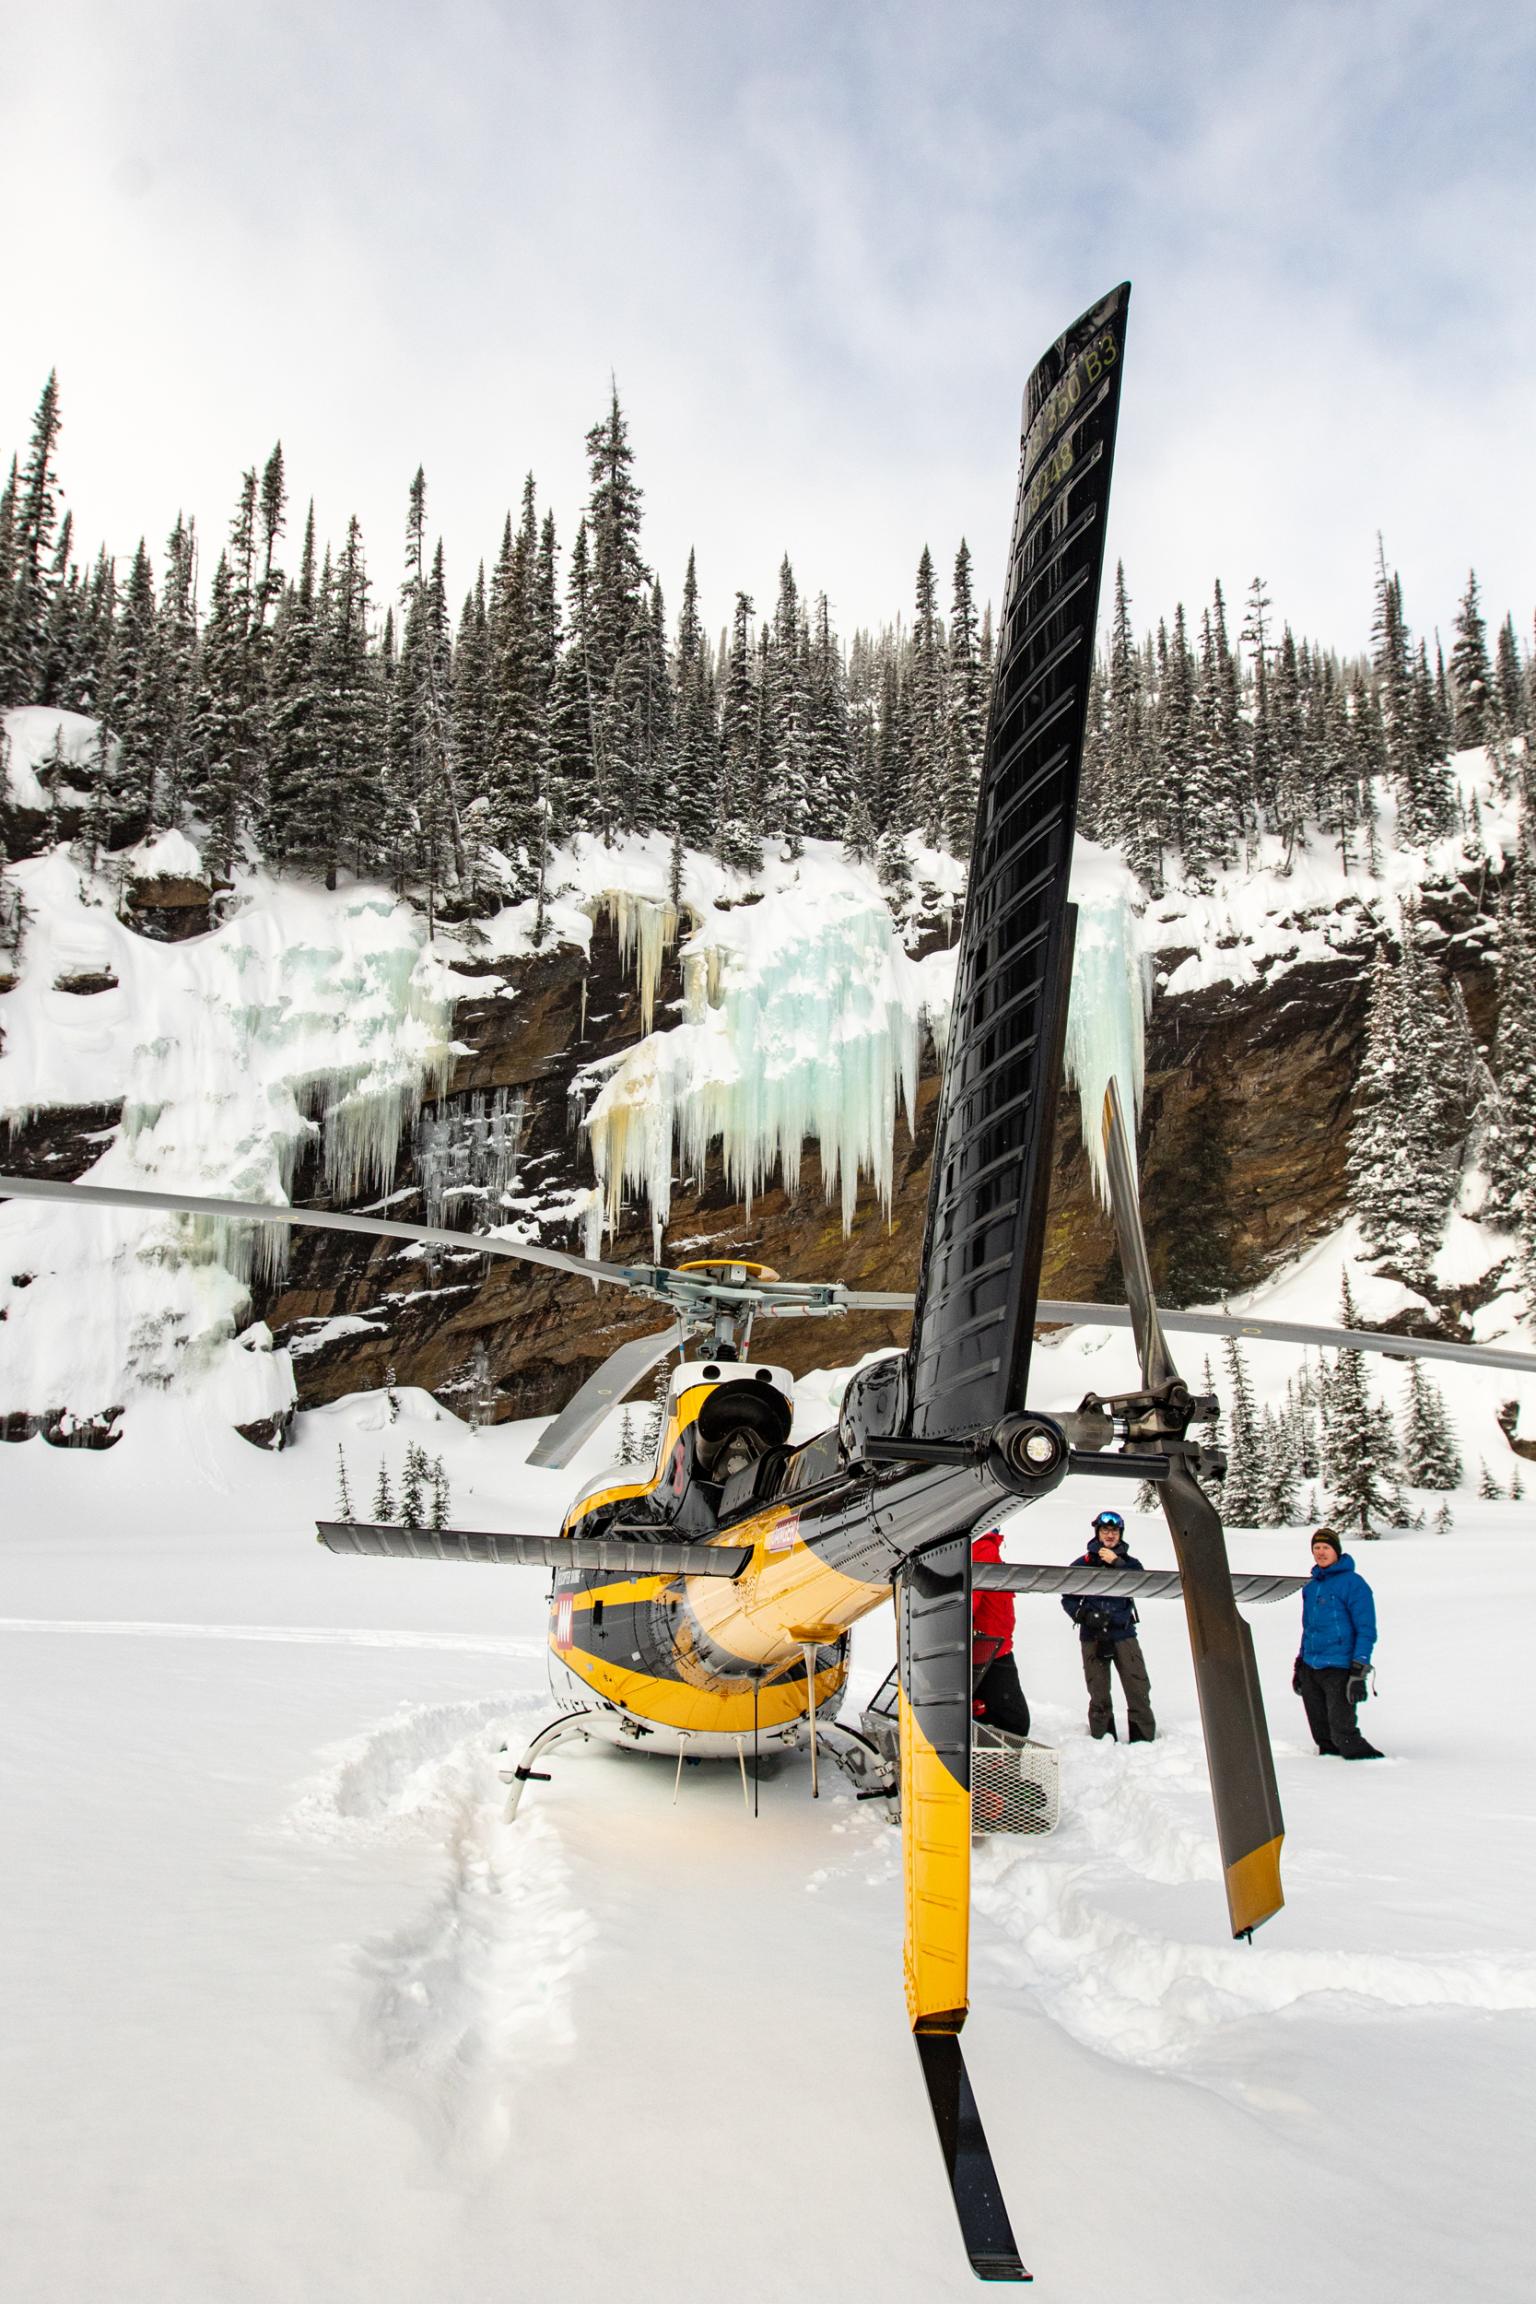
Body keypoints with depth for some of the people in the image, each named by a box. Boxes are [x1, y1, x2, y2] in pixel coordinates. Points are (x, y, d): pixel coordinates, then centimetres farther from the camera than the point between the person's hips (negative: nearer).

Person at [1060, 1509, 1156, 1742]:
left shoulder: (1130, 1563, 11)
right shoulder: (1082, 1564, 8)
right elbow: (1067, 1598, 9)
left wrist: (1117, 1563, -14)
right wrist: (1083, 1615, -9)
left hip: (1124, 1633, 0)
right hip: (1093, 1637, 0)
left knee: (1138, 1689, -7)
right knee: (1098, 1694, 3)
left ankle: (1144, 1739, -1)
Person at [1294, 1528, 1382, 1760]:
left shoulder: (1352, 1583, -7)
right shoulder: (1311, 1586, 14)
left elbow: (1366, 1631, -9)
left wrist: (1359, 1673, -15)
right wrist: (1299, 1666, 22)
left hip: (1339, 1670, -7)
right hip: (1310, 1669, 7)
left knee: (1343, 1736, -8)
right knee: (1322, 1735, 9)